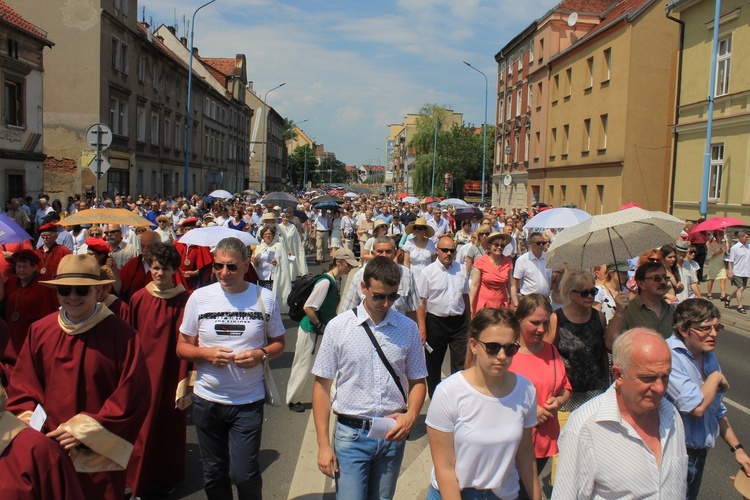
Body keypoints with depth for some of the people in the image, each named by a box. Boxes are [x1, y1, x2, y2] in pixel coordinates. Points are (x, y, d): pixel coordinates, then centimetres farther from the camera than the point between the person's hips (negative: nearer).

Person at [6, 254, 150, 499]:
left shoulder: (121, 334, -12)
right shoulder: (39, 331, 0)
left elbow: (133, 395, -13)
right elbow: (22, 386, 7)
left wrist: (86, 431, -14)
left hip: (100, 456, -3)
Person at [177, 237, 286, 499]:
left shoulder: (265, 298, -2)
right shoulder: (199, 297, -1)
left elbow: (279, 342, 7)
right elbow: (182, 347, 4)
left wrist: (261, 354, -14)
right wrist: (207, 353, -16)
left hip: (248, 401, -2)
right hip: (206, 400, 2)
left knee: (243, 473, -2)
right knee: (214, 474, 14)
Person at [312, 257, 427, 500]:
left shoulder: (408, 328, -1)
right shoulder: (338, 327, -6)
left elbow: (417, 381, 8)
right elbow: (322, 385, -2)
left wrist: (411, 415, -12)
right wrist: (323, 445, -5)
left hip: (393, 434, 2)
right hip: (351, 435, -2)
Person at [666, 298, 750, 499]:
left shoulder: (708, 356, 7)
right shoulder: (669, 356, -23)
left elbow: (717, 410, 18)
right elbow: (697, 407, -29)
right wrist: (716, 377, -13)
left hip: (699, 452, 9)